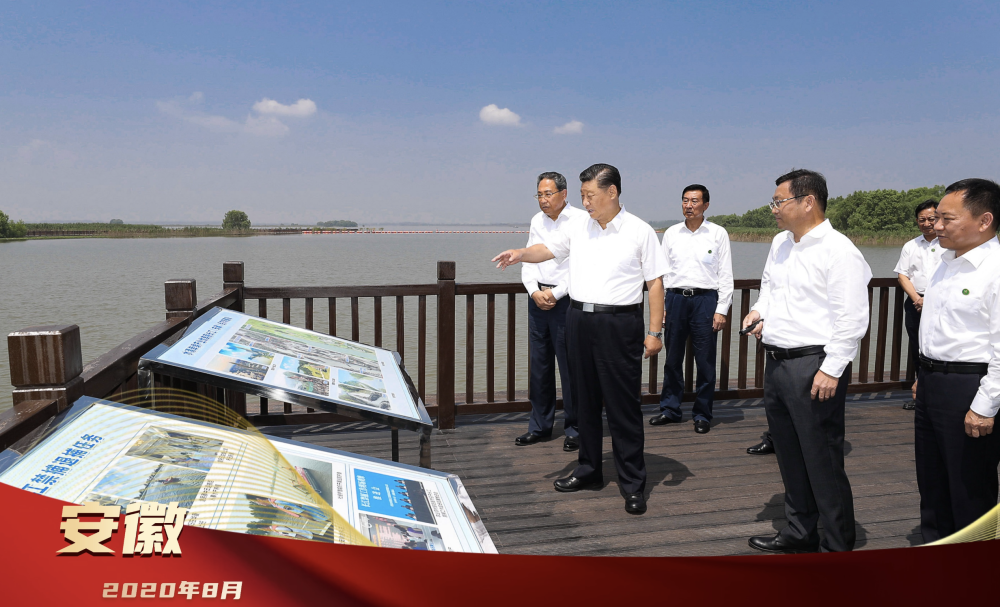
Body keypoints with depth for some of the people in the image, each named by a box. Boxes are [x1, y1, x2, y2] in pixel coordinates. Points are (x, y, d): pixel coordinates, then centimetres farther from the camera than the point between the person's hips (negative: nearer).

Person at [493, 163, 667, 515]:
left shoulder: (640, 232, -4)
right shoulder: (579, 228, 10)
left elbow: (655, 282, -4)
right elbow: (548, 250, 21)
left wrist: (655, 331, -8)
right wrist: (521, 254, 0)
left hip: (619, 324, -5)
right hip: (579, 320, 6)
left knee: (623, 406, -2)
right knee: (585, 401, 14)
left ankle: (633, 485, 9)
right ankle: (588, 471, 28)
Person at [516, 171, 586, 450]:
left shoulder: (580, 220, -7)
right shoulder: (537, 220, 13)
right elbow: (528, 260, 14)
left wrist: (555, 294, -13)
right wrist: (534, 291, -2)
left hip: (566, 300, -6)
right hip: (538, 299, 6)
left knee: (569, 367, -2)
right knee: (539, 365, 11)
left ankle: (573, 429, 11)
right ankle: (540, 425, 22)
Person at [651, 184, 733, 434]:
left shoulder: (718, 233, 2)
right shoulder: (671, 233, 10)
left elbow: (726, 274, 2)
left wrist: (721, 309, -5)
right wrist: (659, 305, 6)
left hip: (705, 299, -2)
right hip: (675, 298, 3)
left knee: (705, 361, 2)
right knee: (672, 358, 8)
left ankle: (702, 414, 13)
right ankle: (669, 409, 20)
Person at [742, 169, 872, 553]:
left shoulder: (839, 251, -14)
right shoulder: (780, 243, 12)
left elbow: (851, 319, -18)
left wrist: (831, 370, -20)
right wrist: (759, 310, 8)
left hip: (814, 368, -9)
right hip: (776, 363, 9)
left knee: (823, 463, 1)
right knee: (790, 458, 19)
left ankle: (838, 546, 17)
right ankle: (800, 534, 35)